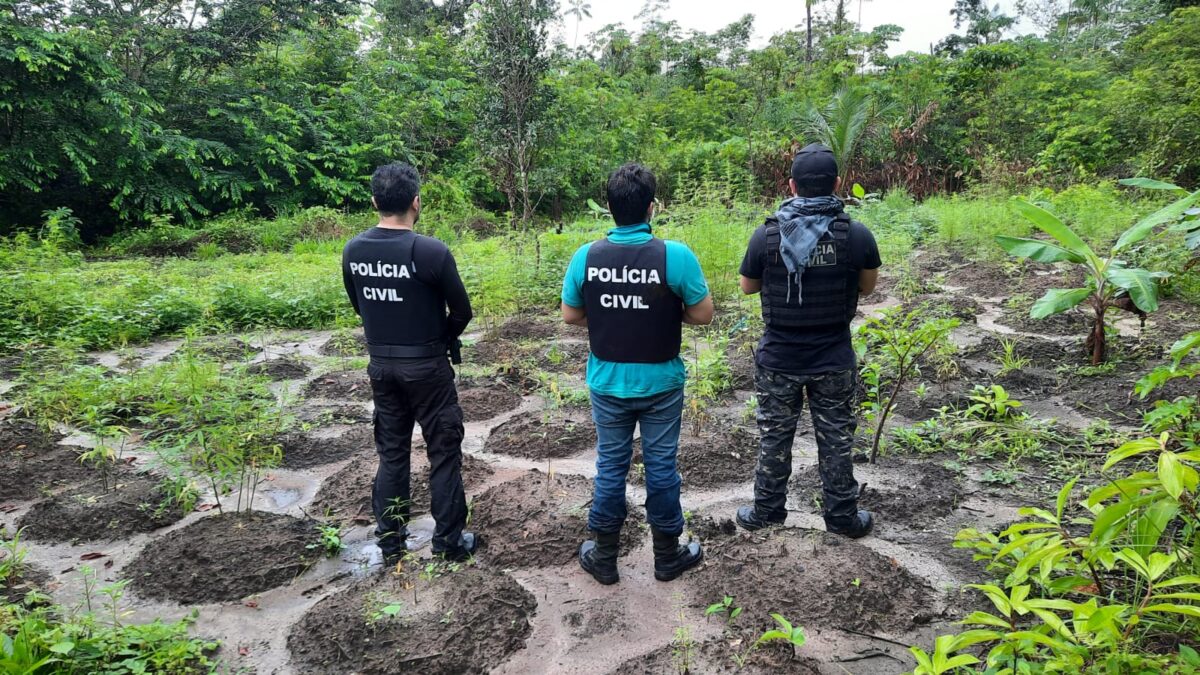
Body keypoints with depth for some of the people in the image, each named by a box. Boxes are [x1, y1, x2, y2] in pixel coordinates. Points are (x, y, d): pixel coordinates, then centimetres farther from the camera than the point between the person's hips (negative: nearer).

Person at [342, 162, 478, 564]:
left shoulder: (353, 251, -2)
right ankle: (449, 542, 17)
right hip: (426, 367, -5)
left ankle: (390, 542, 25)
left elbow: (359, 306, 10)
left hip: (380, 364, 5)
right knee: (444, 452, 9)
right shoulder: (431, 252, -19)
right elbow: (462, 311, -10)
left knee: (391, 451, 17)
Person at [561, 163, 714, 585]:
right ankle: (667, 557, 29)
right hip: (660, 384, -2)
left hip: (608, 384, 2)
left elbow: (570, 316, 1)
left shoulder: (586, 257, -10)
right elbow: (703, 315, -9)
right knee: (661, 466, 13)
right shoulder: (675, 256, -17)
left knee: (610, 466, 15)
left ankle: (604, 558, 28)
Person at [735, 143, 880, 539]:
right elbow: (867, 288, 3)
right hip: (834, 361, 0)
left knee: (774, 438, 16)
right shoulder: (857, 235, -13)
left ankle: (766, 511, 29)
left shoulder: (767, 235, -13)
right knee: (835, 439, 15)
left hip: (778, 359, 0)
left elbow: (747, 287, 1)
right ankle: (842, 516, 28)